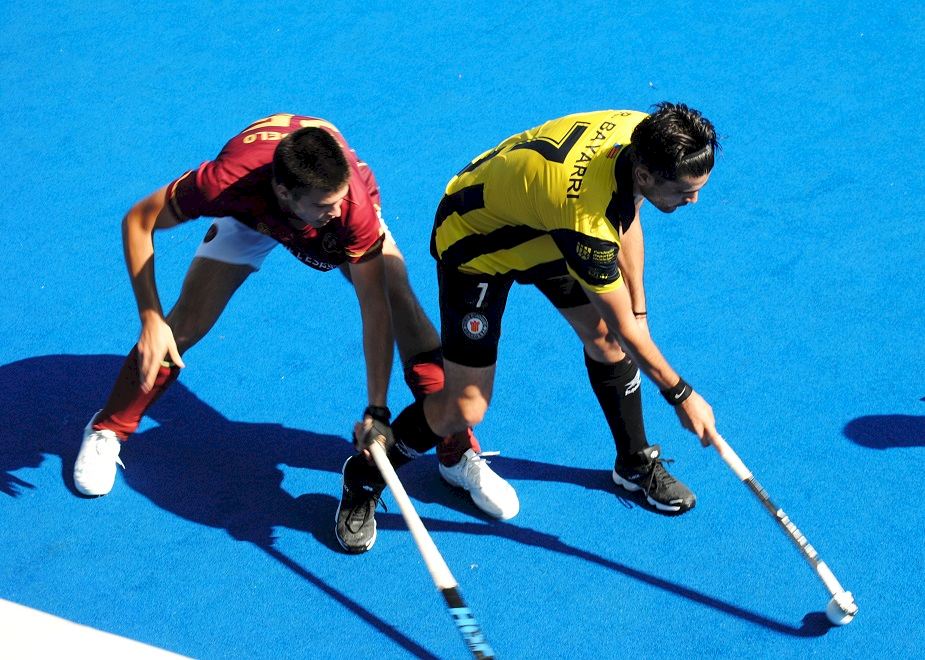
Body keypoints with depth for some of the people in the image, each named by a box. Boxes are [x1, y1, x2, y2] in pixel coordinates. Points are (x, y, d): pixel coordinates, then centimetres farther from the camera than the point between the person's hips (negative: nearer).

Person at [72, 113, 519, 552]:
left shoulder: (352, 205, -43)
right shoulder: (229, 183, -43)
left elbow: (374, 306, -36)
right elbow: (138, 221, -28)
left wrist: (377, 409, -39)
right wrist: (150, 319, -33)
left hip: (341, 236, 0)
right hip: (252, 214, 0)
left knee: (404, 312, -21)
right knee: (184, 325, -10)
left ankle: (458, 453, -7)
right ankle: (106, 432, 16)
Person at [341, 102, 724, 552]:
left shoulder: (644, 134, -21)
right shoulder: (586, 218, -42)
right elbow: (626, 328, -27)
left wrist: (638, 305, 4)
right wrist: (681, 395, -15)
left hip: (539, 227, 8)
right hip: (475, 243, -8)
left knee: (604, 337, 9)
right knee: (464, 409, -9)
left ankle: (635, 463, 32)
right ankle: (365, 475, 15)